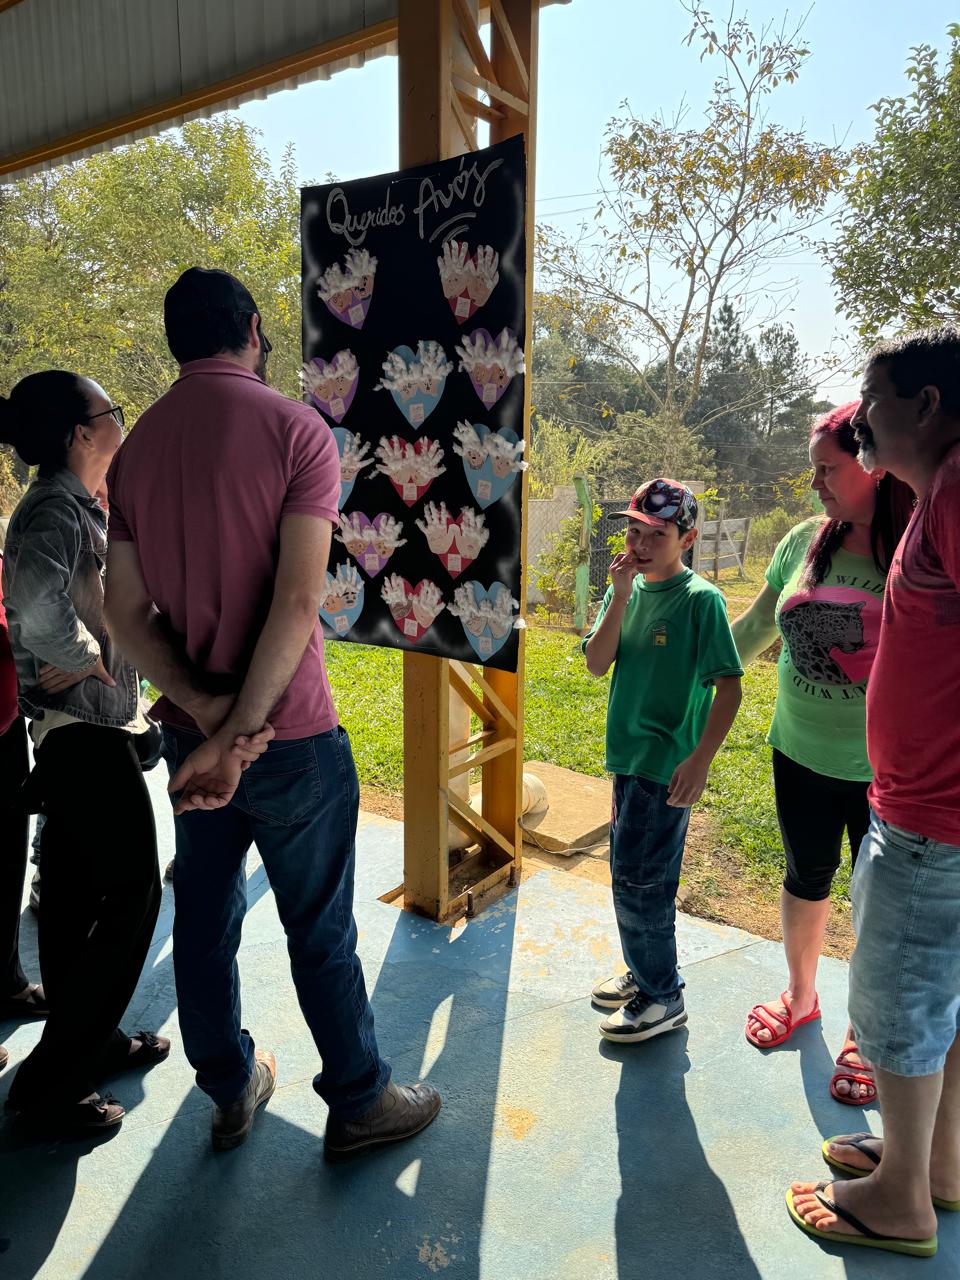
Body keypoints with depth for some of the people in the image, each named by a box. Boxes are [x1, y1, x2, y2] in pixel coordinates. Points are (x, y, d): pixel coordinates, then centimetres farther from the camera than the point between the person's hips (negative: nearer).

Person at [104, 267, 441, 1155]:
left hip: (189, 726, 6)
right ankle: (359, 1102, 29)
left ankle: (231, 1091, 37)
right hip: (288, 732, -5)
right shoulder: (295, 429, -11)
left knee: (204, 917, 18)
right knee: (320, 929, 9)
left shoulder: (136, 448, 5)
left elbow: (125, 607, -1)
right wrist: (240, 731, -18)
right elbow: (299, 598, -22)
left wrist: (205, 712, -11)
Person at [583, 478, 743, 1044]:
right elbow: (597, 664, -6)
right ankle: (645, 971, 38)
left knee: (636, 879, 0)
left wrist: (702, 758, -23)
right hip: (629, 754, 7)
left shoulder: (700, 599, -14)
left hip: (668, 763, -7)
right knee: (637, 875, 19)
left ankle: (662, 996, 19)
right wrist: (621, 595, -14)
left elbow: (729, 684, -15)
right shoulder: (627, 589, 4)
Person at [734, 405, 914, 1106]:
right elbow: (755, 628, 9)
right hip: (802, 754, 4)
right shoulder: (806, 541, -2)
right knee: (807, 877, 21)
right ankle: (800, 996, 47)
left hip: (886, 769, -4)